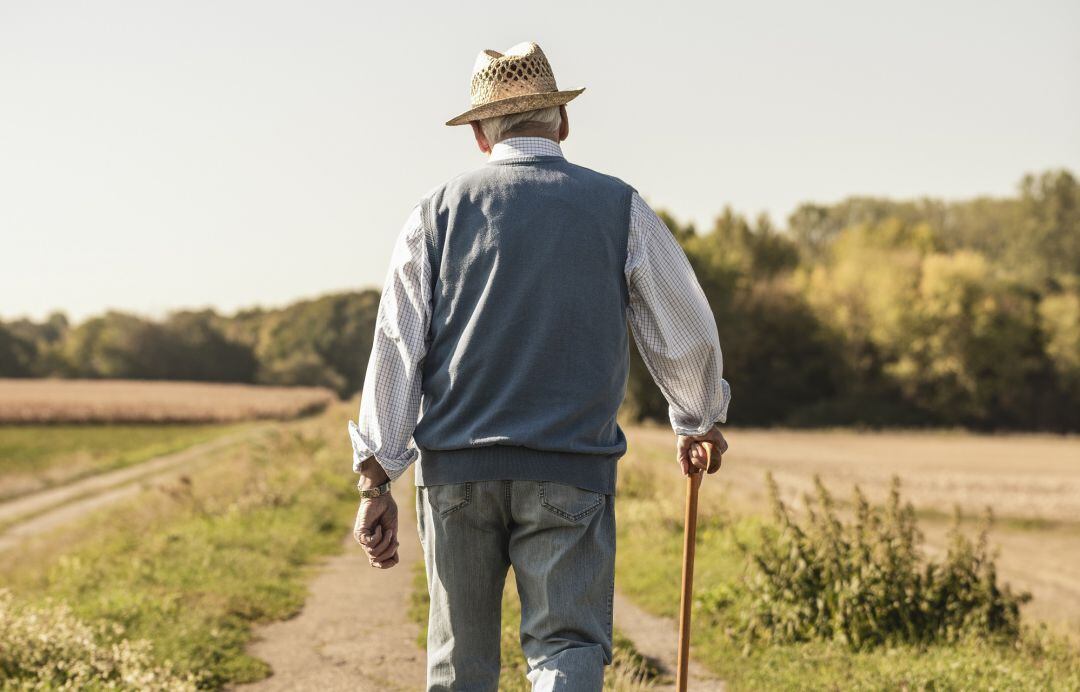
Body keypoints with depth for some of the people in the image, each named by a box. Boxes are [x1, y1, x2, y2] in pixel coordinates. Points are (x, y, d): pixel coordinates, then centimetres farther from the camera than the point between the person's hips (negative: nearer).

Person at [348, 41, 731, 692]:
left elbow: (395, 345, 1)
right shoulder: (619, 206, 7)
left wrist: (377, 480, 3)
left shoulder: (440, 210, 7)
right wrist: (700, 422, 31)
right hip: (572, 468, -2)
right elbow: (686, 334, 13)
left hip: (455, 467, 2)